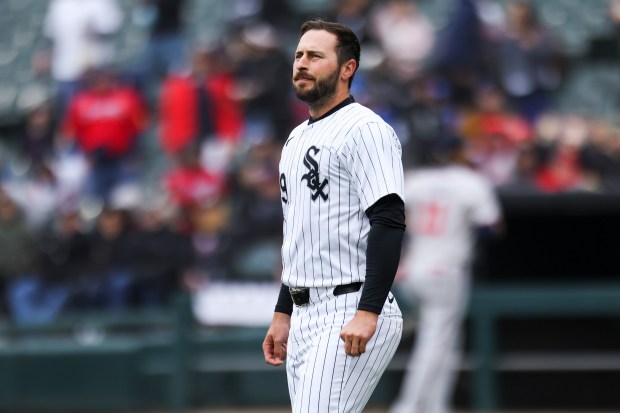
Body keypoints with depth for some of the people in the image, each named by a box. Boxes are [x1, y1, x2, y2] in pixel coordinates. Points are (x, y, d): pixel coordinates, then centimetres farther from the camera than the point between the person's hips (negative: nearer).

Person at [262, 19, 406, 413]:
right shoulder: (297, 138, 20)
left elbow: (389, 221, -18)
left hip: (352, 313, -9)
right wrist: (283, 314, 23)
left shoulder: (364, 128, -9)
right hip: (306, 317, 9)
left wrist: (367, 313, -26)